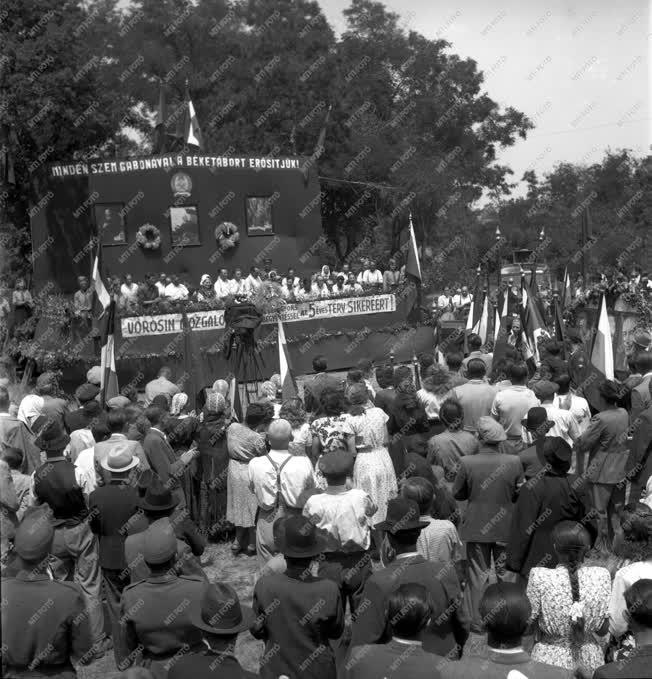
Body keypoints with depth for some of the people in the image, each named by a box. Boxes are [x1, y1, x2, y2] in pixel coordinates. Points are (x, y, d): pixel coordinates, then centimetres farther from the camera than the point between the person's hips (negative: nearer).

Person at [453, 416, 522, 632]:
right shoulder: (514, 462, -15)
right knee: (506, 573, 16)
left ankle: (477, 621, 17)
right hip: (506, 526, 1)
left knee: (478, 574, 11)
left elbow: (457, 493, -5)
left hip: (476, 527, -1)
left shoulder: (467, 463, -18)